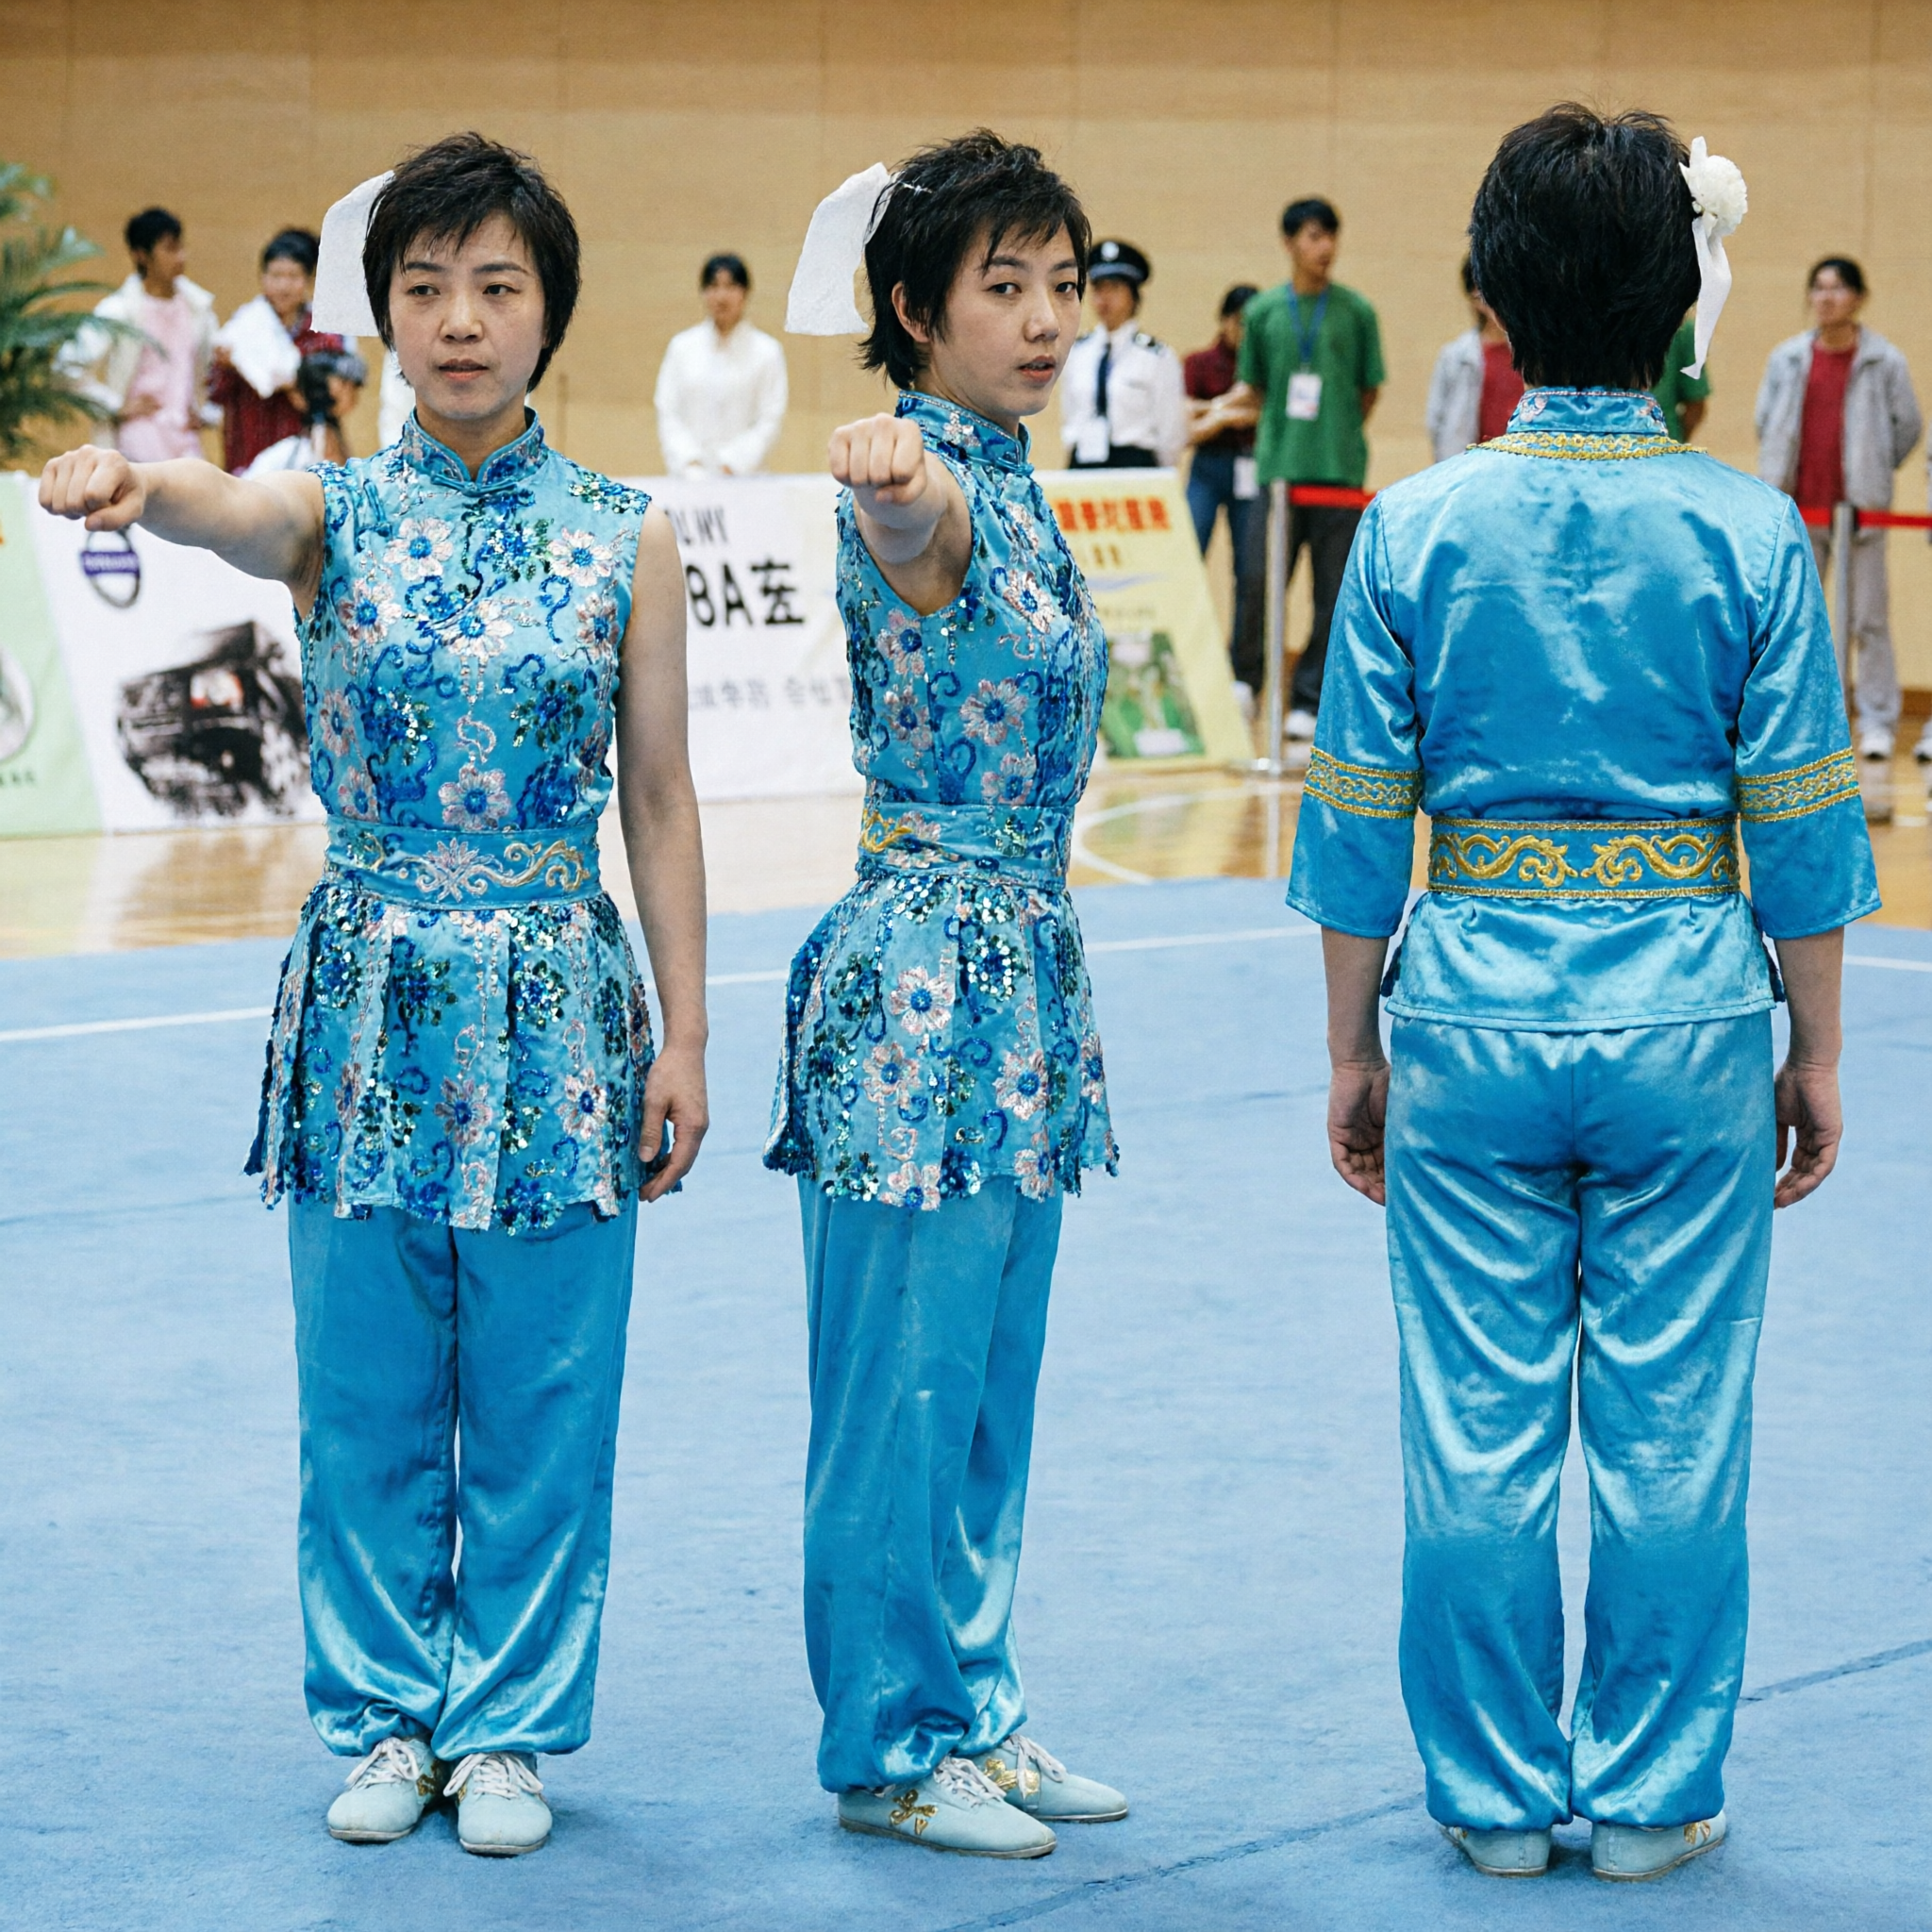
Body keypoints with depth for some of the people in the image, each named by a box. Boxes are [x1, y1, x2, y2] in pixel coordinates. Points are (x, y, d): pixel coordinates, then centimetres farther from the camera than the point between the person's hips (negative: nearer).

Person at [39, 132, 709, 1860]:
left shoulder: (626, 540, -1)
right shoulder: (334, 518, -1)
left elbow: (660, 798, 2)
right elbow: (216, 507, -26)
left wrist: (685, 1034, 0)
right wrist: (123, 478, -50)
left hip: (555, 1002, 0)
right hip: (368, 995, 1)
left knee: (539, 1398, 6)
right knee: (366, 1397, 8)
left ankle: (507, 1725, 20)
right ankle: (384, 1714, 24)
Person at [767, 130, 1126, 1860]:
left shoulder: (1015, 491, 12)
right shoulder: (922, 487, -15)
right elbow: (909, 531, -43)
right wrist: (891, 472, -67)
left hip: (1022, 976, 9)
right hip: (918, 985, -9)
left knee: (989, 1387, 16)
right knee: (905, 1385, 1)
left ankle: (971, 1711, 26)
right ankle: (888, 1751, 12)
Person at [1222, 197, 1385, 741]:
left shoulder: (1356, 311, 4)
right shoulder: (1263, 311, 7)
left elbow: (1369, 391, 9)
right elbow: (1252, 389, 13)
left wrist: (1341, 439, 6)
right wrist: (1275, 438, 5)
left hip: (1339, 469, 0)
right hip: (1278, 466, 0)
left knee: (1334, 592, 0)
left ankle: (1310, 701, 6)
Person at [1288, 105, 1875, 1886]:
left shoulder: (1418, 529, -4)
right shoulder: (1749, 532, -6)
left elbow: (1358, 822, -1)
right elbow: (1803, 826, -2)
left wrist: (1354, 1050, 10)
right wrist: (1817, 1053, 8)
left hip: (1473, 1005, 1)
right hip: (1686, 1006, -1)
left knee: (1479, 1437, 10)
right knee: (1673, 1435, 9)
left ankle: (1496, 1797, 19)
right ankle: (1650, 1799, 18)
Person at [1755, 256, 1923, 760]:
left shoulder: (1884, 361, -2)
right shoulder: (1787, 358, 6)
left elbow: (1907, 426, 5)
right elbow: (1765, 421, 16)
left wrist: (1872, 473, 5)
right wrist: (1776, 480, 13)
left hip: (1860, 509, -3)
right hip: (1799, 507, 3)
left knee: (1869, 619, -1)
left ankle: (1878, 723, 4)